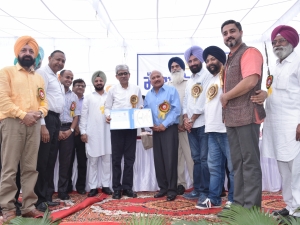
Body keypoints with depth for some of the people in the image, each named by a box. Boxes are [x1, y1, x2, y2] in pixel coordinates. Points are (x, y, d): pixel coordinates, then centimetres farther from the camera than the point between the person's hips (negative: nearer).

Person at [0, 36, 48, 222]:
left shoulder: (39, 78, 20)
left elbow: (44, 101, 15)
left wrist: (40, 112, -6)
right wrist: (23, 115, -14)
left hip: (34, 124, 5)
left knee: (30, 168, 6)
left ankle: (29, 206, 12)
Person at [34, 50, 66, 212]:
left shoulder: (56, 79, 22)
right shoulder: (42, 73, -7)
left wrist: (56, 123, 14)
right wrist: (42, 125, -23)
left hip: (56, 120, 10)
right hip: (46, 119, -9)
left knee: (51, 161, 12)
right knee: (41, 160, -3)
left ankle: (47, 196, 22)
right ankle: (38, 199, 6)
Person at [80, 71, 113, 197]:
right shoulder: (88, 98, 9)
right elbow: (84, 116, 4)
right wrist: (83, 132, -5)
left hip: (107, 133, 1)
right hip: (92, 134, -1)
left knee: (107, 160, 4)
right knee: (93, 161, 3)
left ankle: (106, 185, 13)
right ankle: (93, 187, 9)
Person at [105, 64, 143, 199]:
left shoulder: (136, 89, 11)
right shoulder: (112, 90, 9)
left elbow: (141, 107, 9)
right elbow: (108, 107, 5)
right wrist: (108, 116, -15)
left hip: (131, 126, 1)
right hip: (116, 127, -1)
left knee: (130, 158, 5)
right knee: (116, 158, 3)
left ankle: (127, 187, 15)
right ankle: (117, 188, 11)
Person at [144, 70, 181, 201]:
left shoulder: (172, 90, -1)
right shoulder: (148, 95, 15)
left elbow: (176, 110, -11)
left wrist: (164, 125, -15)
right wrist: (150, 125, -5)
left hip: (170, 129, -5)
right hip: (156, 130, 5)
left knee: (170, 160, -6)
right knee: (158, 160, 7)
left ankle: (172, 189, 3)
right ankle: (163, 187, 19)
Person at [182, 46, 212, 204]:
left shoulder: (207, 76, -3)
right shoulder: (189, 81, 21)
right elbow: (185, 101, 16)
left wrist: (192, 119, -8)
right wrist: (185, 118, -1)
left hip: (203, 124, -7)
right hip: (191, 125, 7)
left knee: (204, 159, -6)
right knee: (196, 158, 10)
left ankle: (205, 191, 1)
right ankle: (197, 189, 17)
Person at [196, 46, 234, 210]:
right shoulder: (210, 82, 23)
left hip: (227, 129, -8)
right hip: (212, 130, 9)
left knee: (233, 166, 0)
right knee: (214, 166, 11)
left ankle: (233, 200, 8)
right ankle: (214, 198, 18)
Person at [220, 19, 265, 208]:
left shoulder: (250, 52, -6)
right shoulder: (230, 59, 21)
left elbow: (250, 81, -21)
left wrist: (225, 96, -9)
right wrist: (225, 110, 6)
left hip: (247, 115, -9)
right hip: (232, 117, 9)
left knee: (250, 162, -4)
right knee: (237, 162, 12)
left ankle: (252, 207, 4)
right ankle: (239, 202, 21)